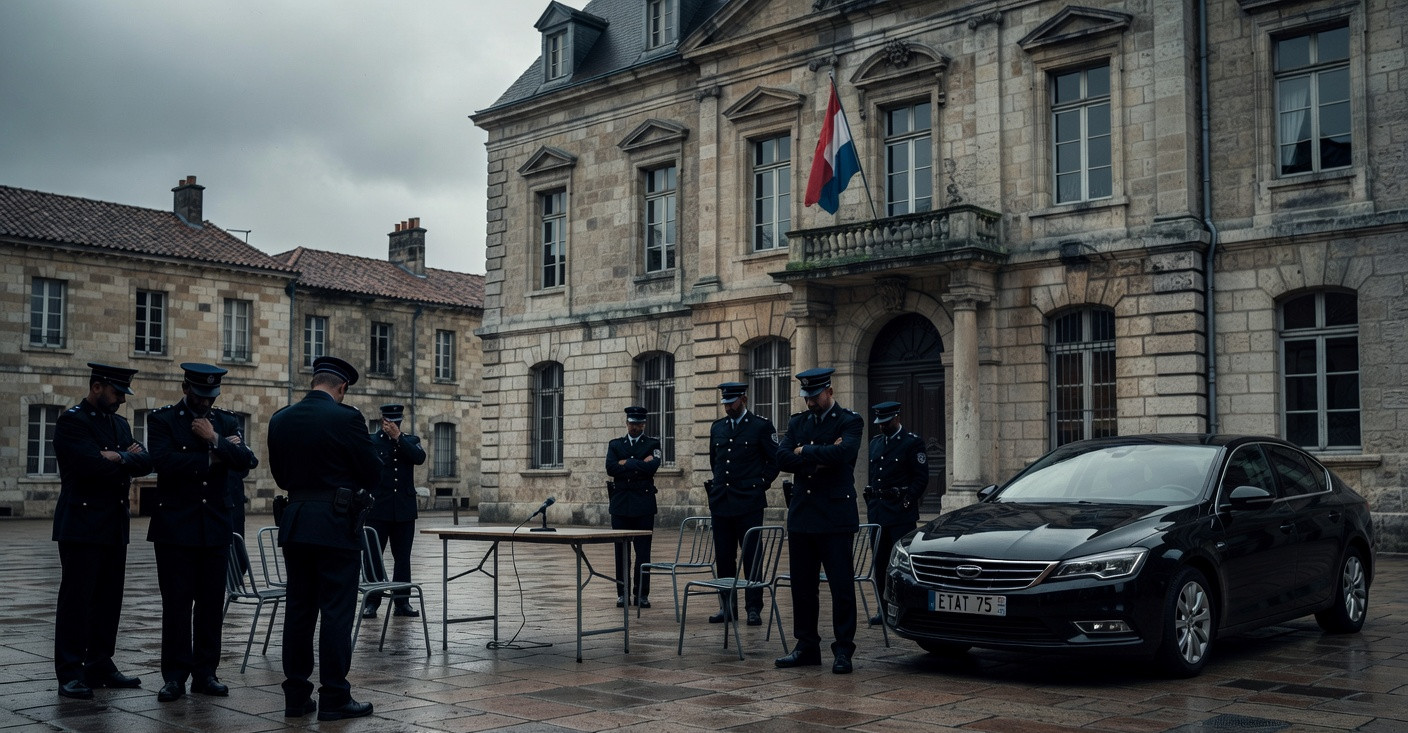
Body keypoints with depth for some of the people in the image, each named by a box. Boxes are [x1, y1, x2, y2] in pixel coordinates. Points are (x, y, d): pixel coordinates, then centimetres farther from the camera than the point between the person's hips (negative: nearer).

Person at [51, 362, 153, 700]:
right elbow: (92, 465, -22)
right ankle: (70, 674, 0)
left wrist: (119, 458, -14)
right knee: (76, 599, -4)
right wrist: (127, 461, -5)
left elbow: (145, 462, 4)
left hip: (114, 525, 8)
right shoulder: (71, 421, -8)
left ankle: (100, 666, 18)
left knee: (109, 599, 10)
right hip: (82, 524, -8)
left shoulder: (120, 423, 16)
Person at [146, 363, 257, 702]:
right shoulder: (161, 419, 0)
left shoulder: (226, 422, 11)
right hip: (175, 527, -3)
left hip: (216, 527, 3)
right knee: (176, 602, 0)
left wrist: (214, 439, -14)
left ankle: (205, 672, 14)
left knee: (211, 602, 6)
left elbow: (244, 460, -3)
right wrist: (212, 458, -10)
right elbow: (163, 460, -16)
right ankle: (174, 675, 7)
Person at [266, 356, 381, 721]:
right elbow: (373, 471, -6)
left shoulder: (280, 419, 6)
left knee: (299, 609, 11)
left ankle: (296, 695, 16)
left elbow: (280, 475, 13)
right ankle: (334, 698, 3)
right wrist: (356, 490, 14)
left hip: (295, 524, 6)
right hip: (336, 526, -6)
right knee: (336, 612, -1)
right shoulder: (346, 418, -12)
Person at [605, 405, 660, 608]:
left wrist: (626, 464, -7)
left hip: (644, 503, -2)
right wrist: (639, 465, -8)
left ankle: (642, 594, 6)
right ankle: (622, 594, 11)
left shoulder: (653, 444, 6)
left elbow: (652, 467, -13)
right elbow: (610, 468, -6)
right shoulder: (615, 444, 12)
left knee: (643, 551, -1)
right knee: (621, 551, 4)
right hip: (620, 502, 2)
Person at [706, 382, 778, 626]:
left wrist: (761, 484, -1)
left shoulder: (762, 426, -2)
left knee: (751, 557, -2)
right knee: (723, 558, 8)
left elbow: (775, 459, 1)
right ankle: (727, 608, 16)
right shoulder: (717, 427, 13)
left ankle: (753, 609, 4)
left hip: (749, 502, -5)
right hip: (720, 502, 5)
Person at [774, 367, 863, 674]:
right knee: (802, 586, 9)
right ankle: (806, 647, 19)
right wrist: (820, 457, -12)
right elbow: (782, 458, -1)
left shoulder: (849, 421, -2)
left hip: (835, 517, -5)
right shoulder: (797, 422, 14)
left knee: (841, 586, -1)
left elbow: (842, 453, -22)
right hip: (801, 516, 6)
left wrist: (805, 452, -9)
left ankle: (843, 650, 7)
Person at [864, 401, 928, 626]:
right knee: (880, 562, 7)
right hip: (877, 512, 6)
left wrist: (907, 501, -13)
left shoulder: (912, 442, -3)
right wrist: (870, 503, 11)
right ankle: (883, 609, 13)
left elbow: (921, 478, -6)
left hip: (901, 514, -6)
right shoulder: (875, 443, 16)